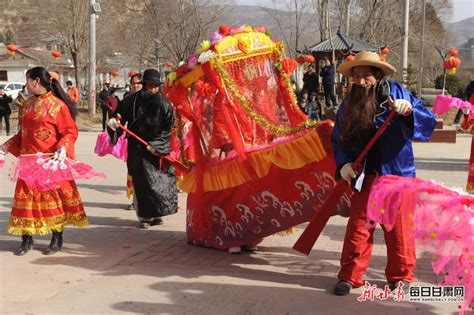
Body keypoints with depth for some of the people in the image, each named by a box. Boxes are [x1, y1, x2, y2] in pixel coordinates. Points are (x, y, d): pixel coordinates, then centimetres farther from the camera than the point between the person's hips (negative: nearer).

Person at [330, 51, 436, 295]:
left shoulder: (395, 92, -5)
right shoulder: (350, 102, 3)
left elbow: (429, 121, -9)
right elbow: (338, 139, 9)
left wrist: (408, 110, -29)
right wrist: (344, 163, -7)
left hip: (397, 170, -2)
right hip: (365, 173, 2)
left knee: (399, 226, 5)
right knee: (358, 225, 2)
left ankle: (400, 275, 21)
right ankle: (350, 275, 13)